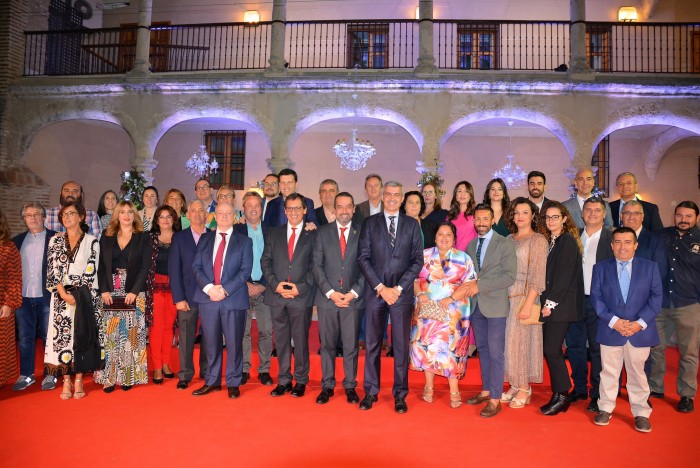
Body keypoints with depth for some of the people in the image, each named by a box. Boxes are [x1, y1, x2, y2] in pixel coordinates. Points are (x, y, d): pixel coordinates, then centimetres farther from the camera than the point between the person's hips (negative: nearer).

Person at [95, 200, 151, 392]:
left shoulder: (143, 237, 3)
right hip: (111, 292, 2)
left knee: (131, 335, 0)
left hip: (134, 293, -2)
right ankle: (109, 376, 7)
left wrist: (134, 291, -12)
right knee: (110, 335, 0)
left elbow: (145, 266, -3)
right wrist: (104, 290, -5)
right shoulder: (107, 237, 11)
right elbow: (101, 266, 7)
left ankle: (129, 376, 7)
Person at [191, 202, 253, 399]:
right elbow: (196, 266, 6)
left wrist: (225, 290, -14)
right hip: (207, 298, 2)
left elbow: (245, 270, -3)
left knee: (234, 343, 3)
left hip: (233, 299, -2)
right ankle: (212, 381, 23)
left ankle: (233, 383, 16)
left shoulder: (244, 241, 6)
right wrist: (209, 287, -11)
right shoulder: (205, 239, 13)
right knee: (211, 343, 9)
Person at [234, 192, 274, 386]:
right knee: (242, 331, 1)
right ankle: (243, 369, 13)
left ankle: (264, 370, 13)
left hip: (265, 288, 1)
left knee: (266, 331, 2)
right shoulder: (236, 230, 5)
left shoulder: (271, 231, 7)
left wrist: (263, 285, -6)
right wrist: (246, 284, -7)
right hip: (242, 287, 0)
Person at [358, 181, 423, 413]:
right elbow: (363, 258, 0)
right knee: (372, 343, 6)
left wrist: (398, 288, -8)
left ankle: (400, 394, 16)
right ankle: (371, 392, 19)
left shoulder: (412, 224, 7)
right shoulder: (369, 223, 6)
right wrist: (381, 287, -9)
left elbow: (417, 260, 2)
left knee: (401, 344, 4)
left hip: (402, 292, 0)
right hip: (375, 291, 0)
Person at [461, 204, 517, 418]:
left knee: (495, 352, -1)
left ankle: (495, 399, 7)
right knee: (482, 349, 15)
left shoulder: (505, 243, -6)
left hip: (495, 305, -6)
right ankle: (486, 391, 27)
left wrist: (480, 285, -18)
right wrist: (466, 286, -6)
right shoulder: (470, 245, 12)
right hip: (475, 304, 6)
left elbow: (509, 276, -14)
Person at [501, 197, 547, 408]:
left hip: (525, 297, -5)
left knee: (522, 341, 0)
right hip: (507, 297, 5)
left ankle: (524, 389, 14)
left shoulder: (538, 240, -5)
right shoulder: (509, 239, 12)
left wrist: (528, 304, -18)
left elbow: (537, 276, -11)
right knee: (510, 341, 8)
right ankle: (515, 385, 20)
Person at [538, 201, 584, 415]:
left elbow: (564, 275, -14)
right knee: (551, 350, 9)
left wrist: (551, 303, -14)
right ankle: (558, 396, 17)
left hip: (561, 305, -8)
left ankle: (562, 396, 6)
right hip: (549, 304, 8)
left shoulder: (568, 241, -8)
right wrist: (545, 303, 8)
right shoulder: (549, 242, 15)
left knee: (551, 350, -7)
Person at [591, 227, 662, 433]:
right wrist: (613, 320, -13)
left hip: (640, 330, 0)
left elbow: (656, 297, -1)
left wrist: (640, 323, -12)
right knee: (609, 371, 9)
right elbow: (596, 297, -1)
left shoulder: (650, 267, 4)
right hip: (610, 330, 0)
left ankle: (641, 412, 22)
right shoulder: (601, 268, 4)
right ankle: (606, 408, 22)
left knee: (637, 371, 9)